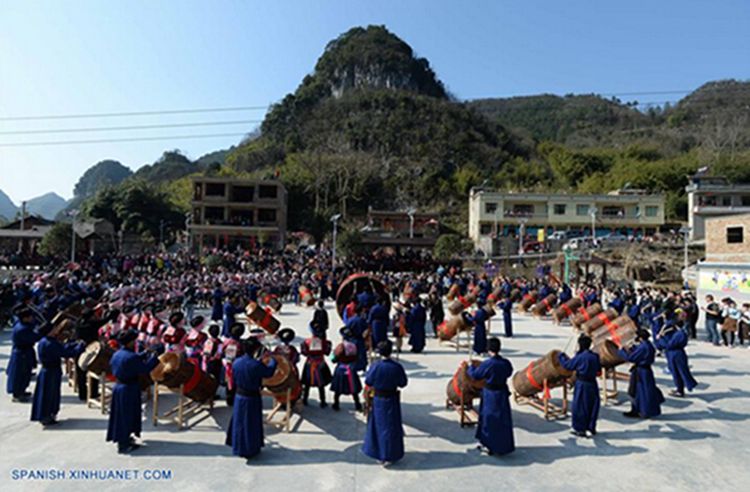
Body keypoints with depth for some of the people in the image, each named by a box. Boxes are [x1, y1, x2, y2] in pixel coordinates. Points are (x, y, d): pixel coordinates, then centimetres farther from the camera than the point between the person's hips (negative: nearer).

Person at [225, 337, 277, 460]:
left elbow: (235, 378, 8)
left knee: (239, 422, 19)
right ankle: (250, 450, 22)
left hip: (239, 396, 5)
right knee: (251, 424, 10)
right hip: (252, 398, -5)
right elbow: (269, 372, -9)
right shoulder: (256, 365, -25)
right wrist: (272, 359, 6)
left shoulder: (236, 362, -7)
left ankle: (238, 447, 34)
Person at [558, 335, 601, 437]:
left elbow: (567, 365, -8)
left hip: (582, 384, -6)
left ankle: (580, 429, 10)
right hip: (592, 383, 6)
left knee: (580, 407, 4)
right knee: (592, 406, 17)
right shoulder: (595, 356, 0)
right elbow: (599, 369, 13)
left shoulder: (580, 357, -17)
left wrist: (561, 356, 7)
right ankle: (591, 427, 27)